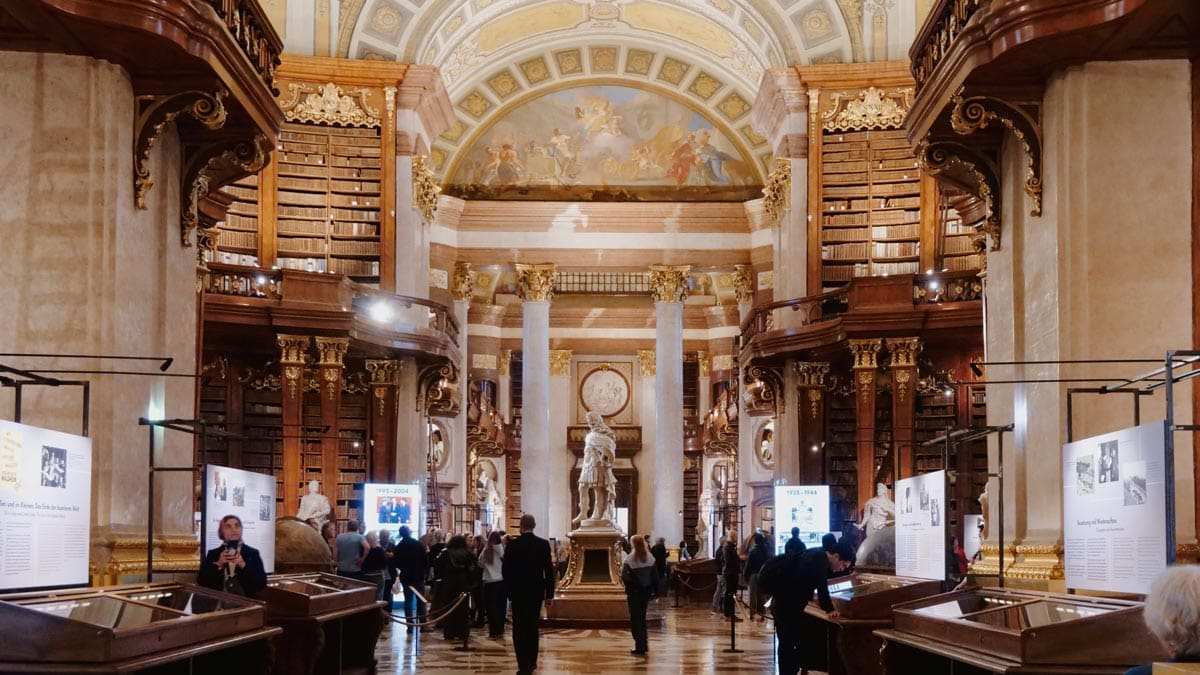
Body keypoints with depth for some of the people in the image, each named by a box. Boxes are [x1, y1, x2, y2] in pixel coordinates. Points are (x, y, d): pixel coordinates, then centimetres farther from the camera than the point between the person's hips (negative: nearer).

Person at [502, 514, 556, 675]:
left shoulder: (512, 545, -9)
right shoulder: (543, 544, -4)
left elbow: (505, 570, -5)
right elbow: (549, 570, -4)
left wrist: (509, 589, 10)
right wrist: (550, 594, 2)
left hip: (517, 592, -2)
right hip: (536, 591, 2)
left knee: (519, 628, 1)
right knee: (532, 626, 15)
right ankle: (531, 662, 21)